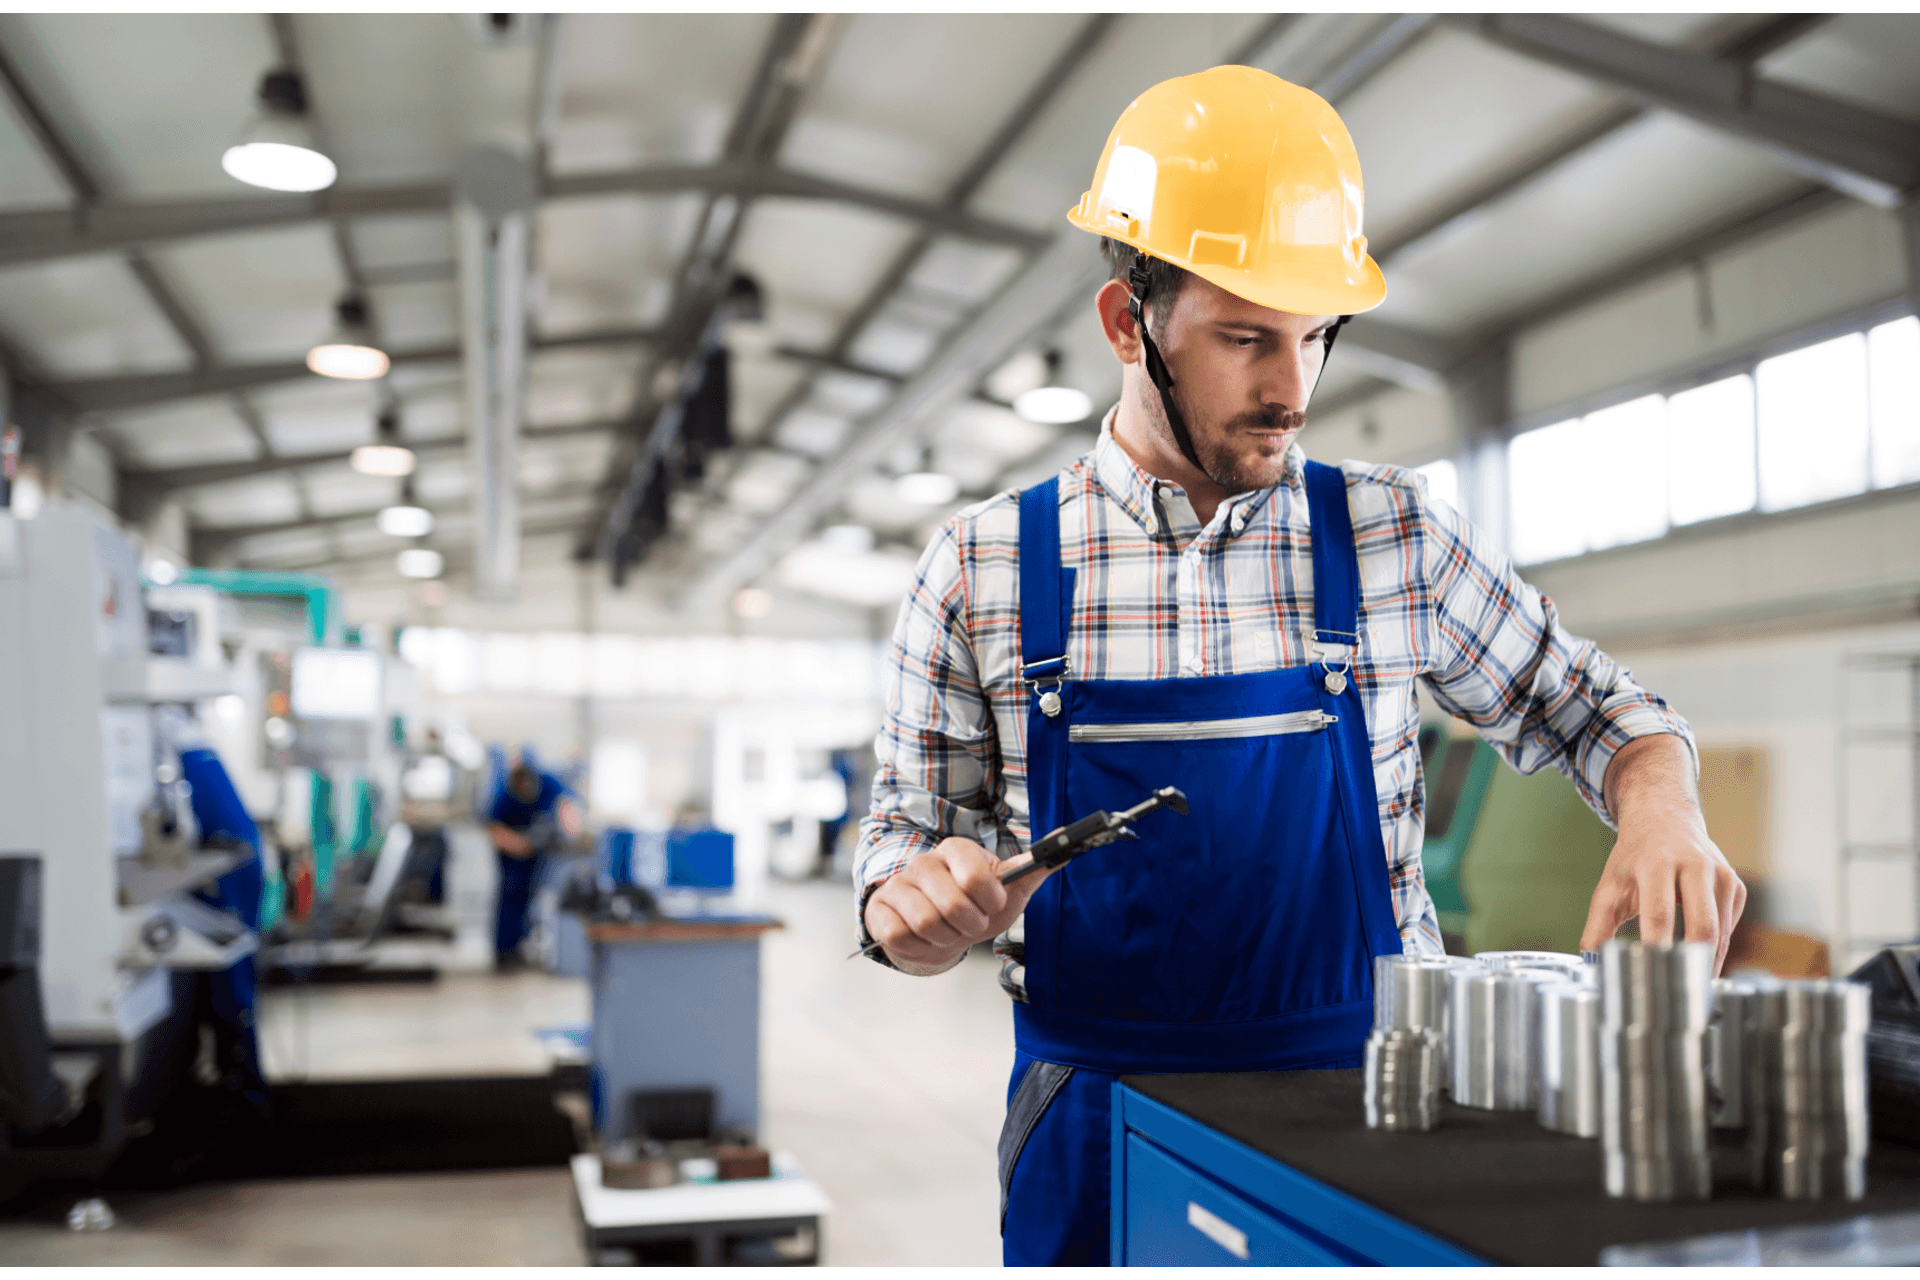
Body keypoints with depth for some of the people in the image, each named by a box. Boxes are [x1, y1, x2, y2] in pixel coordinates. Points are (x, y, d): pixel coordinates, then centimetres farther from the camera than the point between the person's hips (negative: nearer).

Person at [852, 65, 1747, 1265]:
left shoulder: (1394, 537, -2)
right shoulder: (981, 570, -4)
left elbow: (1587, 708, 10)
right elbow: (906, 841, 3)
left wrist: (1662, 809, -11)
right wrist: (913, 904, -20)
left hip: (1364, 1119, 1)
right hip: (1100, 1140, 0)